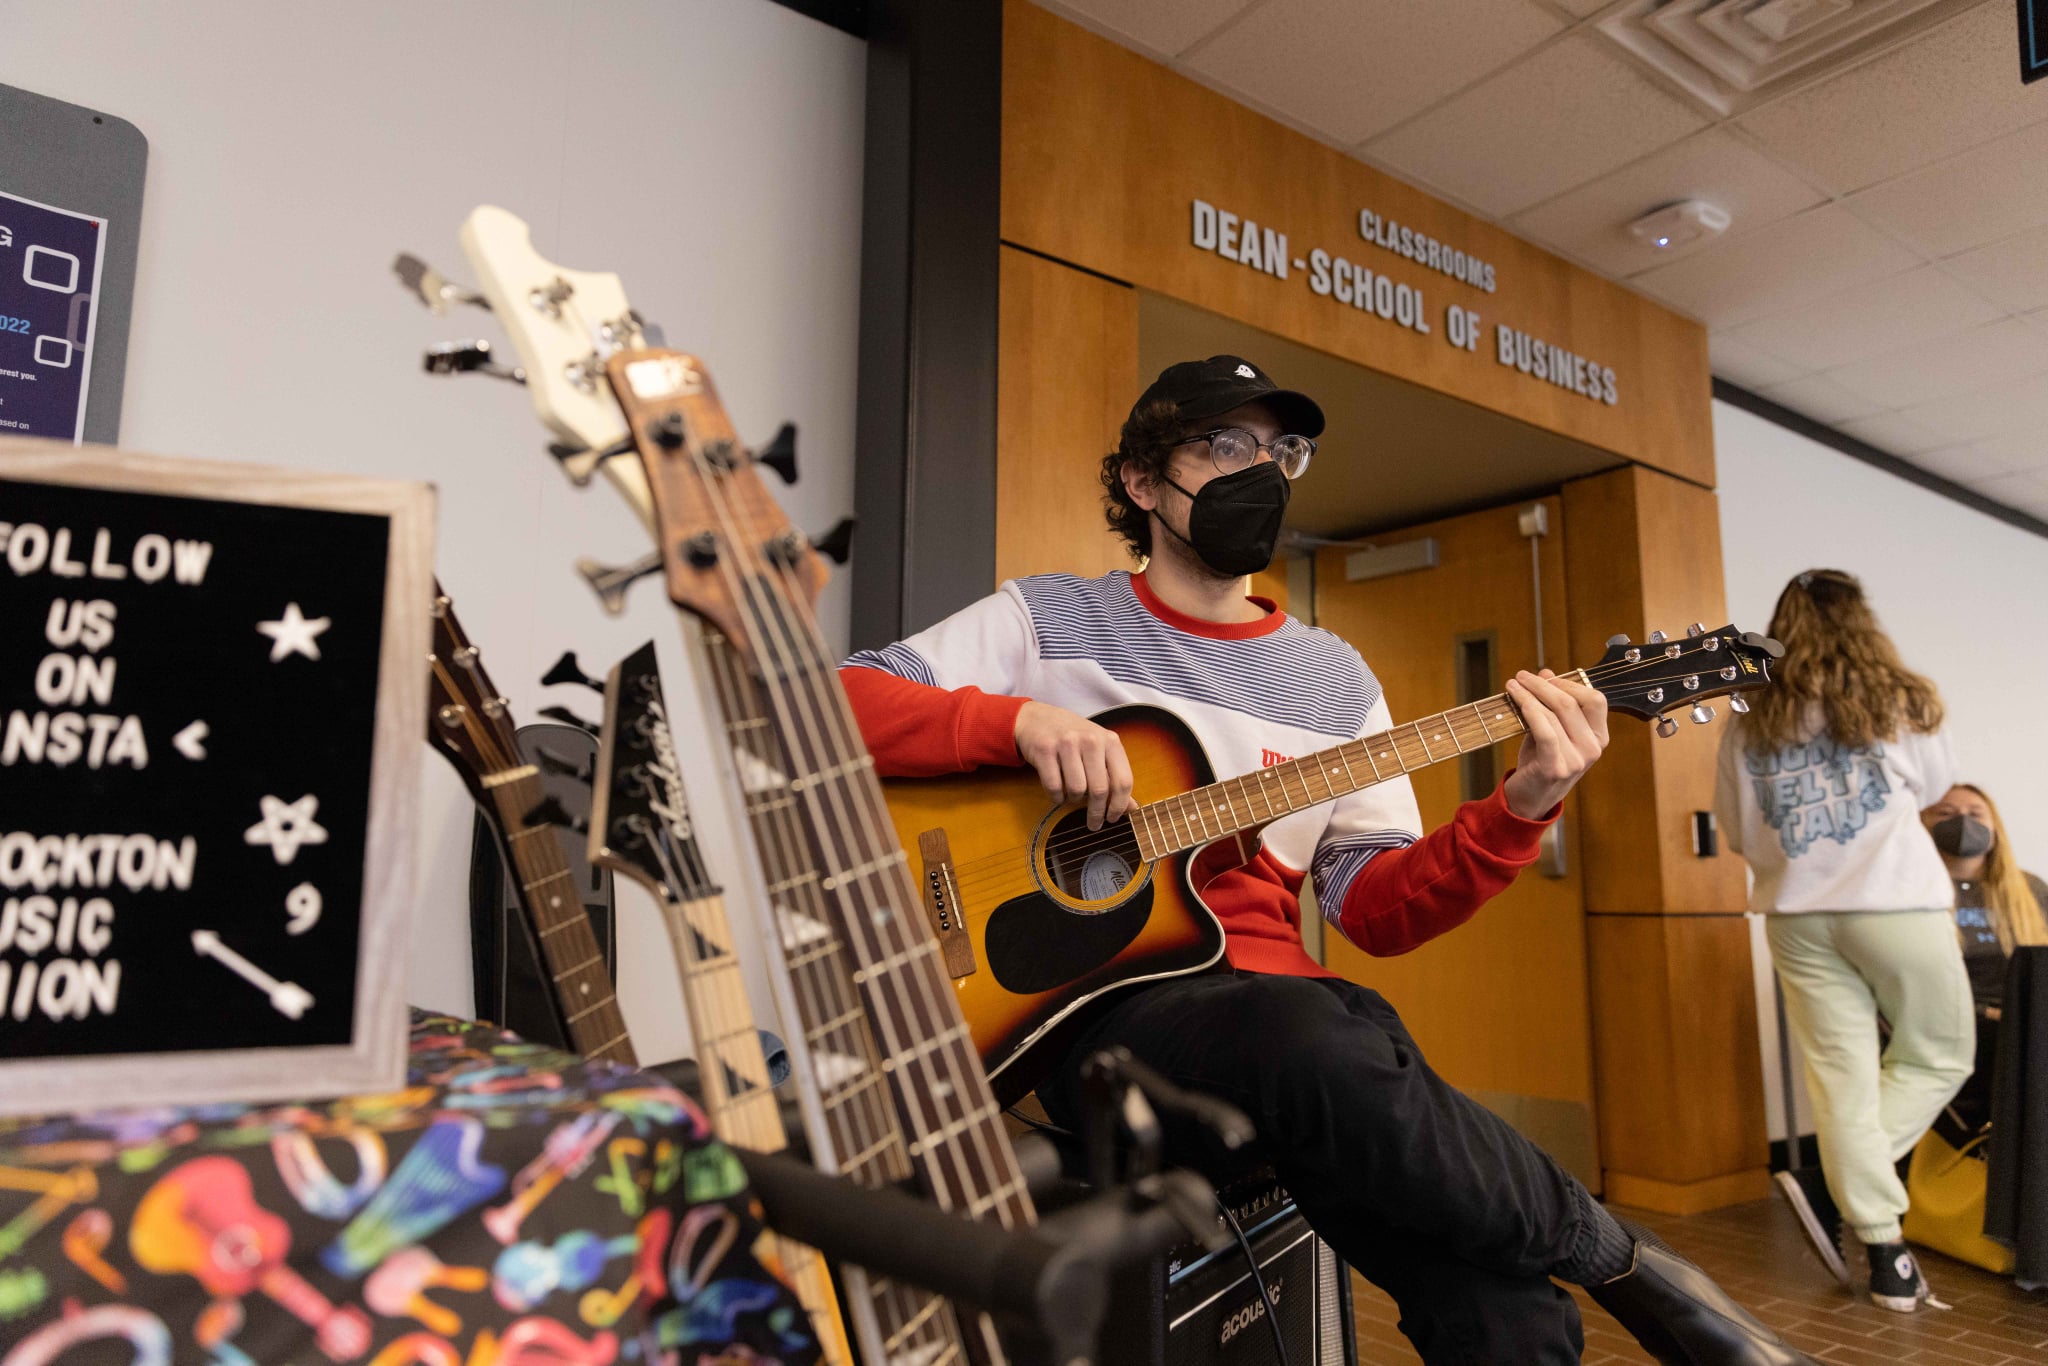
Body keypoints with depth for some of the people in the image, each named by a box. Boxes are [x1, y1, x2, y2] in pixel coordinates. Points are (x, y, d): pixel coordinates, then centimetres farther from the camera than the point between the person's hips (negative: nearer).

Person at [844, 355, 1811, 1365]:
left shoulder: (1334, 677, 14)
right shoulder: (1048, 619, 5)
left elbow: (1376, 909, 9)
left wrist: (1518, 812, -8)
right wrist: (1018, 720, -19)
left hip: (1278, 1002, 3)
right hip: (1099, 1003, -2)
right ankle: (1614, 1257, -9)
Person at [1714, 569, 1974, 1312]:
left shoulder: (1749, 726, 2)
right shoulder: (1899, 703, -3)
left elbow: (1739, 835, 8)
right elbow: (1934, 784, 14)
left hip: (1797, 916, 3)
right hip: (1895, 904, -2)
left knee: (1840, 1074, 8)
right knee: (1937, 1059, 15)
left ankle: (1883, 1248, 10)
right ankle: (1830, 1185, 3)